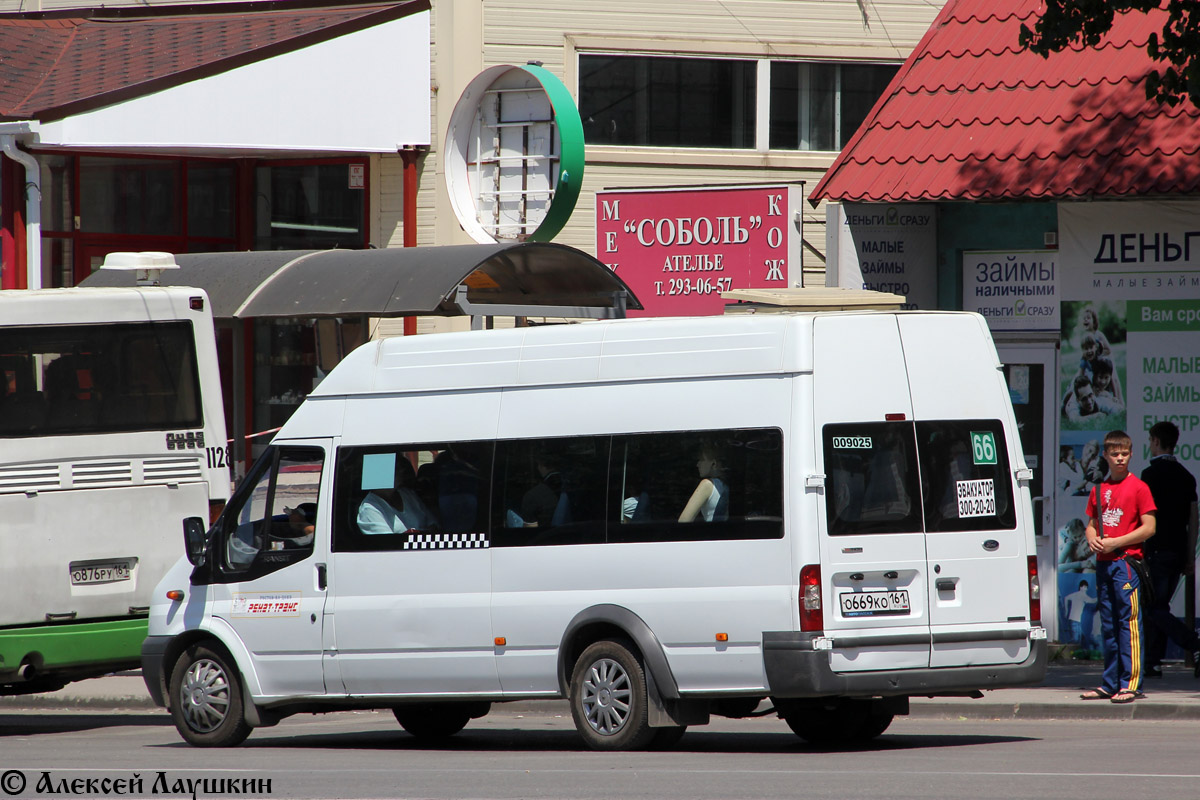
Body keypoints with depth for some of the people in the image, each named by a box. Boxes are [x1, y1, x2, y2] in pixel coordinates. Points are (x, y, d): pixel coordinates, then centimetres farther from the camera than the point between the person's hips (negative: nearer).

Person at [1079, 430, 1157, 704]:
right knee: (1108, 625, 10)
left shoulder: (1138, 488, -4)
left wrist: (1115, 542, -13)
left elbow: (1149, 528, -8)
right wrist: (1092, 539, -1)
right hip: (1103, 563, 6)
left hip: (1126, 561, -6)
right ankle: (1110, 683, 15)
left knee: (1129, 622, -8)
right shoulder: (1099, 490, 14)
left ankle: (1131, 684, -8)